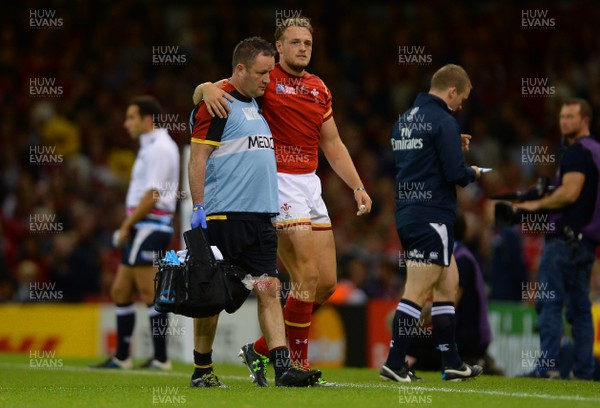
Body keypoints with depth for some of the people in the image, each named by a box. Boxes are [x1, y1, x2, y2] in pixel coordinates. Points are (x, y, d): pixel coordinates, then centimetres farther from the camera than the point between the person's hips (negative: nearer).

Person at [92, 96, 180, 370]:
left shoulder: (160, 148, -12)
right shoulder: (151, 147, 19)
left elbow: (152, 194, -18)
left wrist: (127, 225, -12)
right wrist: (128, 224, 13)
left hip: (150, 228, -10)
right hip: (142, 229, 10)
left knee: (150, 293, -9)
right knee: (120, 292, 11)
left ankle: (161, 358, -7)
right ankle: (121, 358, 16)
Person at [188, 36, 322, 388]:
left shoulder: (255, 104, 18)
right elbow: (198, 158, -12)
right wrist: (198, 207, -17)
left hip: (260, 215, 8)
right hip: (224, 215, -8)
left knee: (270, 289, -2)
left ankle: (283, 366, -9)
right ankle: (202, 370, 10)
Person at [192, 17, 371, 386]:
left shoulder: (319, 89, 16)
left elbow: (332, 144, 21)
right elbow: (201, 92, -7)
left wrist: (357, 186, 12)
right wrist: (208, 89, -31)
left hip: (310, 185, 7)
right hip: (279, 183, -7)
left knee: (327, 283, 5)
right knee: (308, 277, -14)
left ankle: (262, 349, 16)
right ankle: (298, 365, -4)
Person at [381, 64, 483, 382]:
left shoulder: (404, 119, 14)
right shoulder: (443, 122, -14)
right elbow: (455, 173, -19)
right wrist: (473, 173, 3)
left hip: (407, 214, 9)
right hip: (432, 217, -9)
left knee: (448, 282, 16)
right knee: (417, 292, -7)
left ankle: (452, 363, 18)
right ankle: (394, 364, -8)